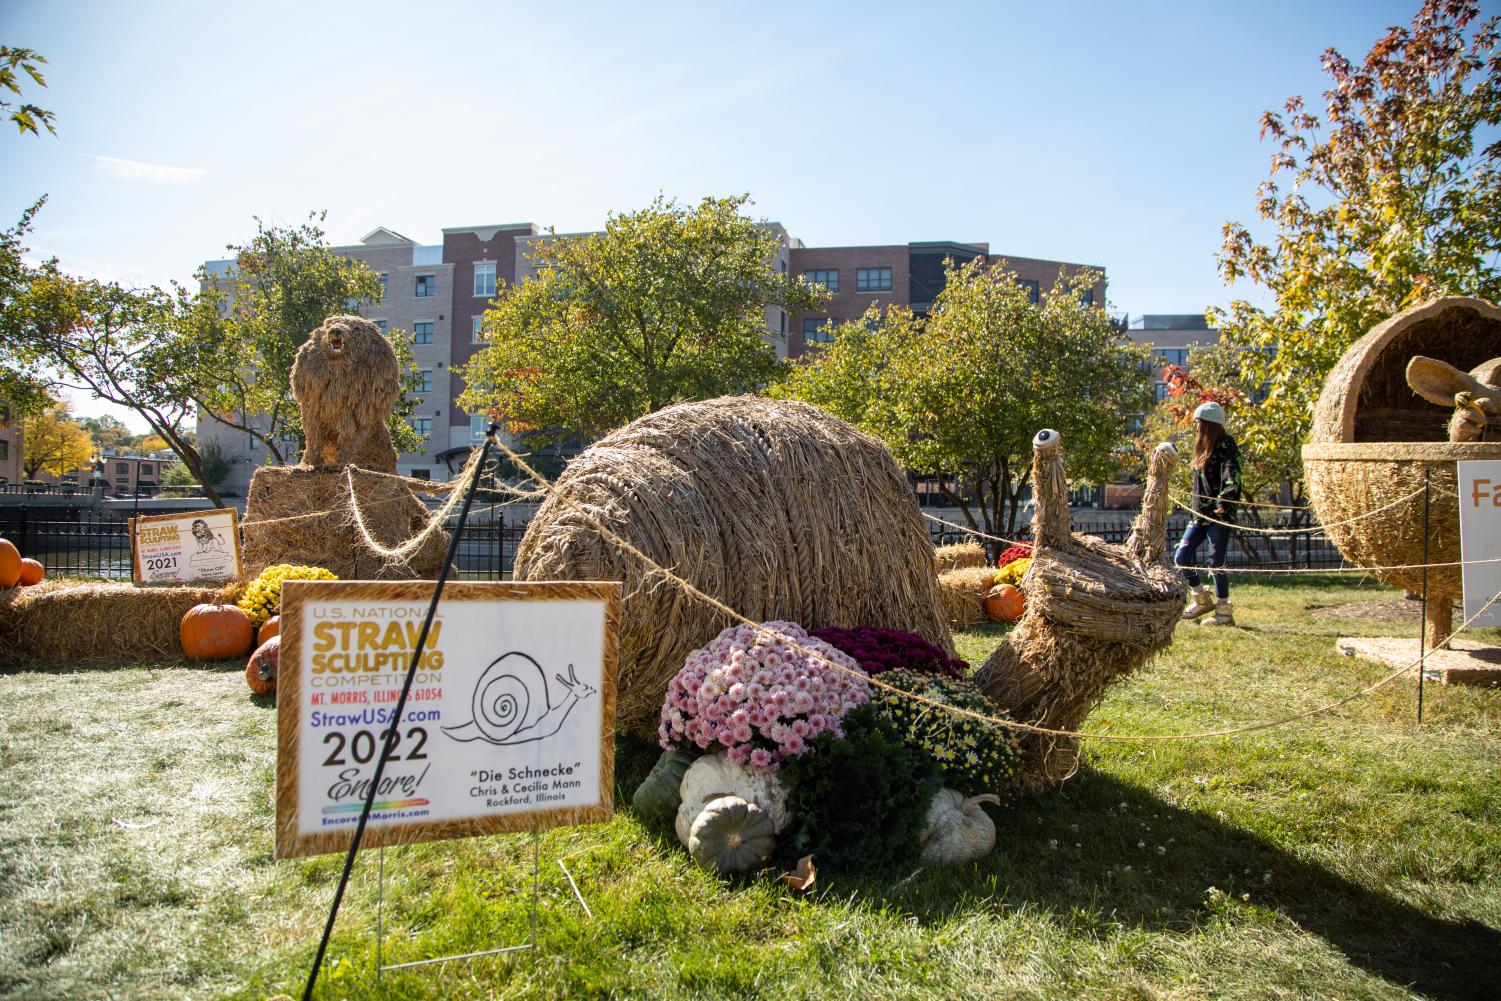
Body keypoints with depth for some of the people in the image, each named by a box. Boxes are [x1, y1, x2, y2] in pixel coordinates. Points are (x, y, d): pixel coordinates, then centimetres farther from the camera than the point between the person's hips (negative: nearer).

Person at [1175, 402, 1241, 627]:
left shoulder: (1227, 447, -10)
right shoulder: (1203, 447, 15)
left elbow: (1232, 480, -22)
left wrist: (1224, 502, -36)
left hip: (1219, 515, -8)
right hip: (1200, 513, 8)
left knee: (1216, 562, -4)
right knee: (1181, 556, 5)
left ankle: (1224, 612, 7)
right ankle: (1202, 599, 22)